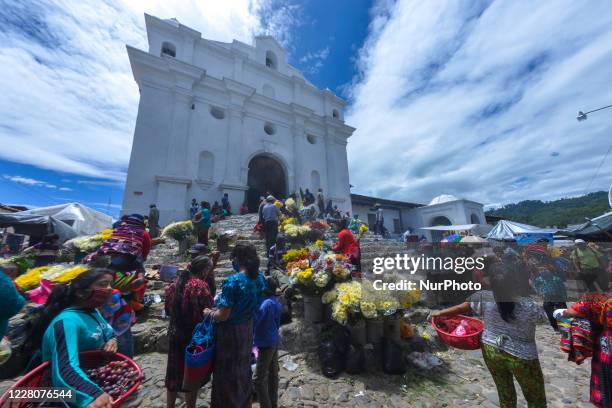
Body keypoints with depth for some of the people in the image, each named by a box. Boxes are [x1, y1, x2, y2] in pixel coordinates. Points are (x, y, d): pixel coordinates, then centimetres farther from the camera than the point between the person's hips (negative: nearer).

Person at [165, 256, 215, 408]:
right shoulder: (199, 285, -22)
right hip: (193, 336, -7)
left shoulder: (176, 282, 1)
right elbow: (210, 308, -22)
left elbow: (168, 309, 10)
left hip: (174, 334, 7)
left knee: (175, 372, 23)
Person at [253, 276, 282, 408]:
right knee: (273, 374, 20)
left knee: (258, 379, 5)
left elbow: (254, 321, -27)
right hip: (274, 341, 9)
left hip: (266, 343, -9)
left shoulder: (267, 303, -24)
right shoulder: (276, 302, 3)